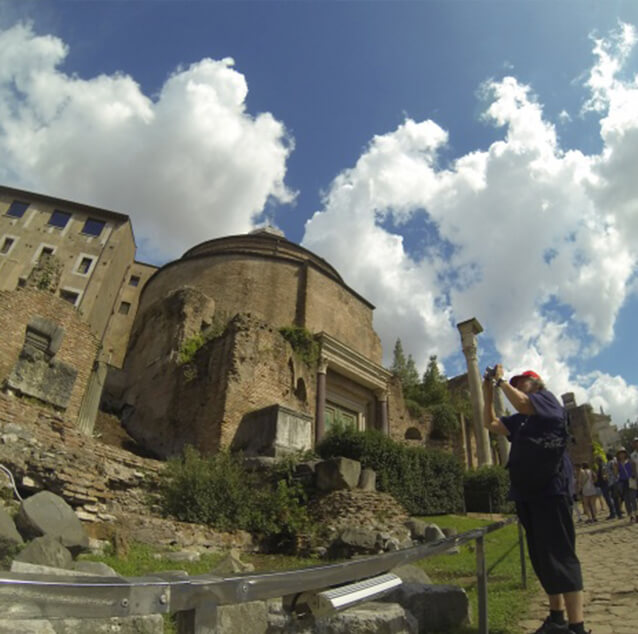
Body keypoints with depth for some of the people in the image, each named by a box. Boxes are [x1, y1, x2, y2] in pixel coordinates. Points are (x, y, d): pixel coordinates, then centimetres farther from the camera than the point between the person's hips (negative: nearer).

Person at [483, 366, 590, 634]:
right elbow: (490, 423, 19)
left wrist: (500, 380, -11)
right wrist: (488, 393, 10)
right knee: (542, 558, 12)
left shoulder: (547, 398, -1)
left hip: (551, 490, -8)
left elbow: (521, 403, -21)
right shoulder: (520, 420, 21)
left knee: (560, 557, -11)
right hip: (527, 493, 8)